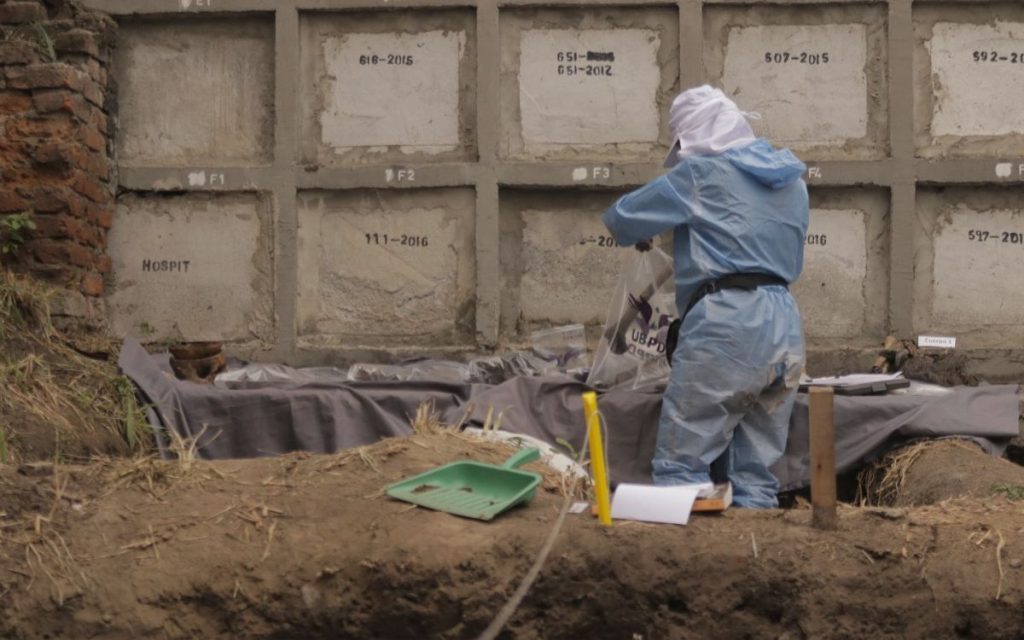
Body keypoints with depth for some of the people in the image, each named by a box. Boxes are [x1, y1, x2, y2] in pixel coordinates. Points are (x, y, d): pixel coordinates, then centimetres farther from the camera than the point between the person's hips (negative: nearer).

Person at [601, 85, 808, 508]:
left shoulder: (701, 173, 1)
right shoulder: (791, 179, 21)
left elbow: (621, 219, 5)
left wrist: (640, 234, 28)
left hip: (726, 325, -7)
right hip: (785, 328, 7)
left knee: (680, 466, -4)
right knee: (756, 472, 9)